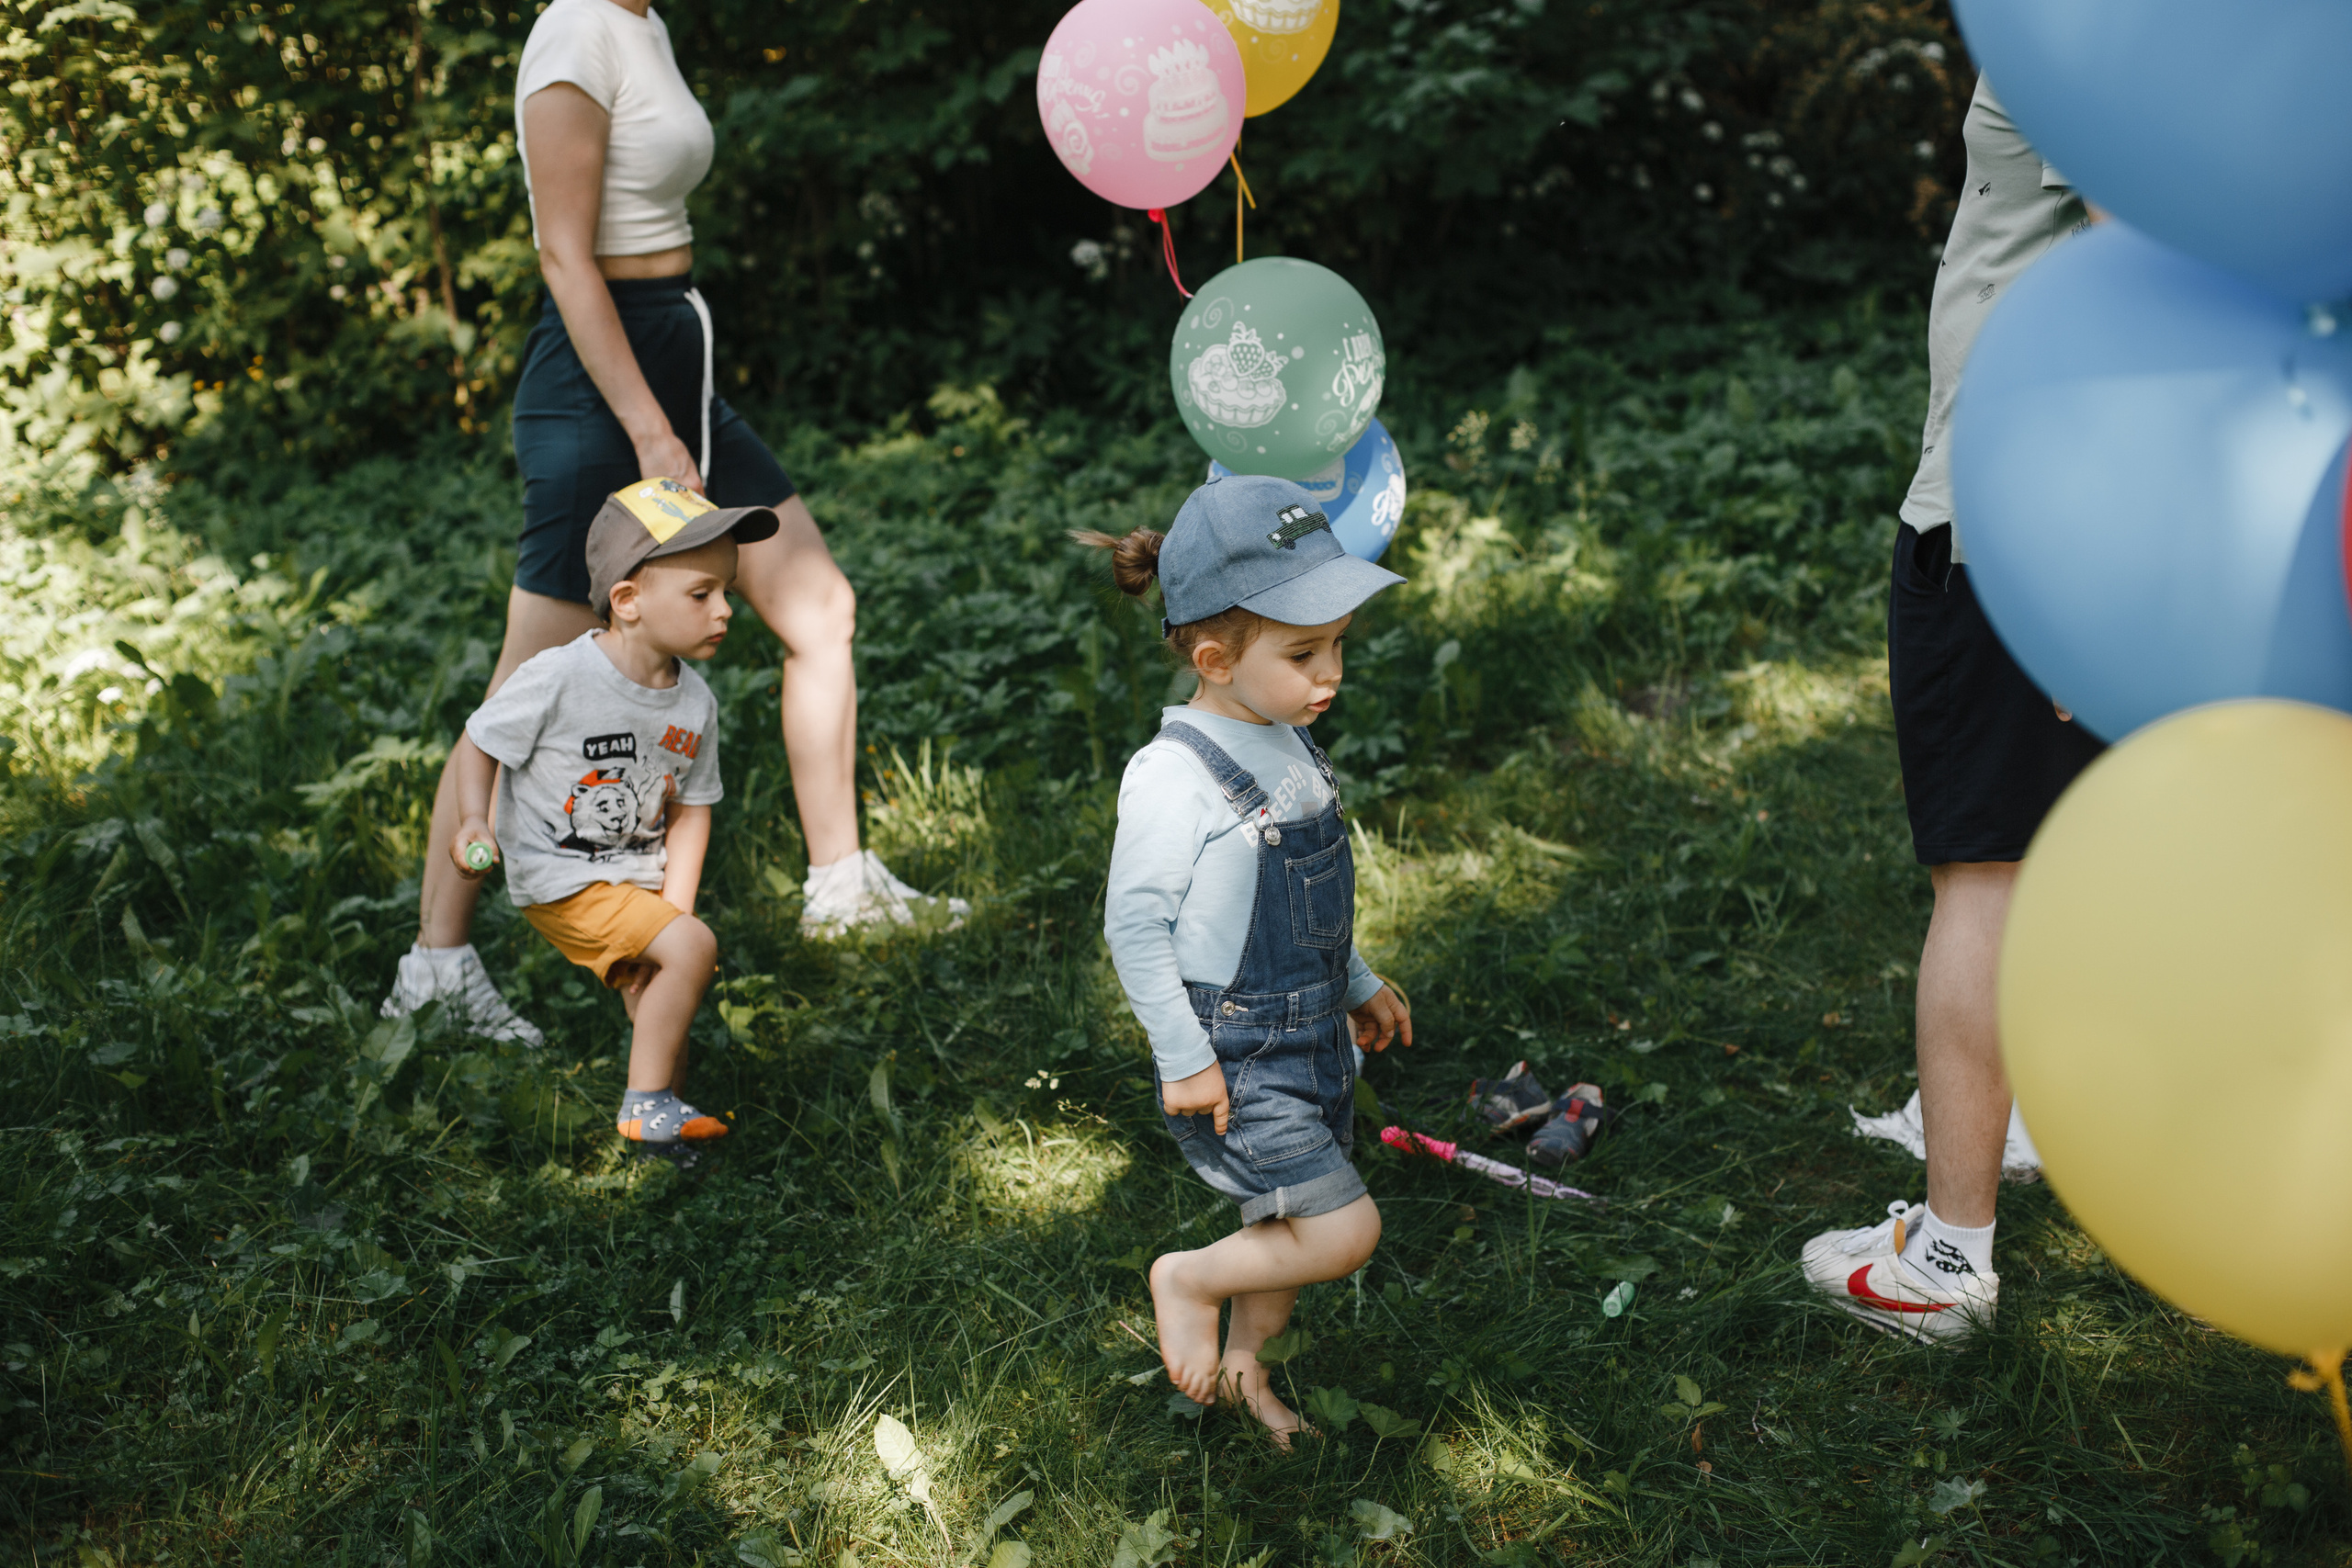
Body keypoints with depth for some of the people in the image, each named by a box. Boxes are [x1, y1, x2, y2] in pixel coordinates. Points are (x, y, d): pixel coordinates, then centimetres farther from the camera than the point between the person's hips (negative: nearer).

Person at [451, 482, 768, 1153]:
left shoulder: (695, 701, -1)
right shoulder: (557, 678, -20)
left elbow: (691, 808, 6)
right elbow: (477, 743, -6)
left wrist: (675, 904, -4)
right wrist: (473, 821, -22)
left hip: (640, 874, 7)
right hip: (561, 879, -7)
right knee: (693, 947, -21)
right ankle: (645, 1106, -9)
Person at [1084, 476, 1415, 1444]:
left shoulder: (1291, 742, 3)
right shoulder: (1174, 775, -24)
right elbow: (1134, 926, -20)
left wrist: (1358, 984, 24)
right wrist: (1183, 1060, -17)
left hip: (1314, 1041, 8)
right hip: (1234, 1062, -8)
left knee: (1290, 1225, 19)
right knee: (1343, 1232, -10)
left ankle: (1242, 1367, 42)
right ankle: (1187, 1281, 14)